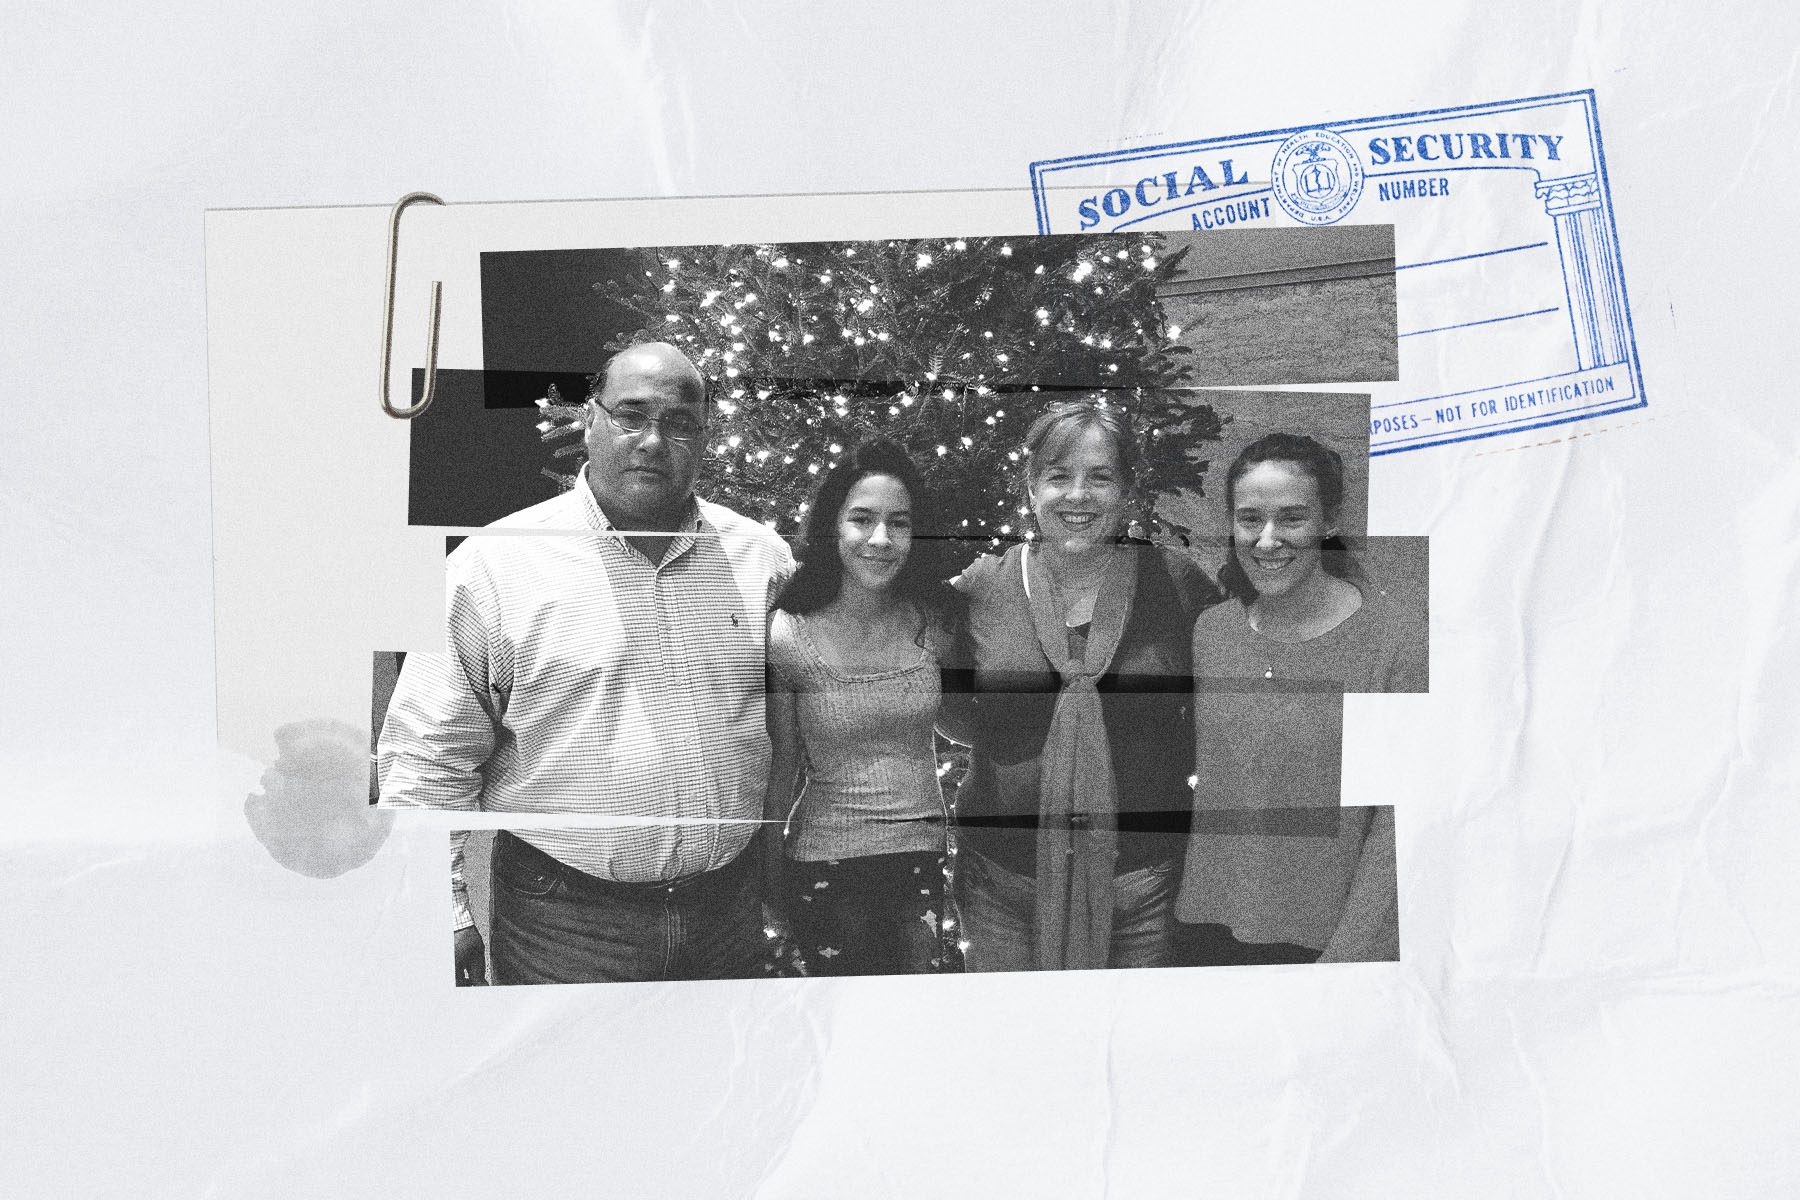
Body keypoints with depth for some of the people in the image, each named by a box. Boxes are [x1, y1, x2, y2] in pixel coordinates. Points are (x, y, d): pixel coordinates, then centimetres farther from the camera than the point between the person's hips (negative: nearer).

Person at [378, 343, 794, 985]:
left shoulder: (762, 558, 5)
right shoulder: (494, 565, -6)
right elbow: (428, 756, -5)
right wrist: (443, 919, -8)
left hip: (732, 911, 4)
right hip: (561, 923, -3)